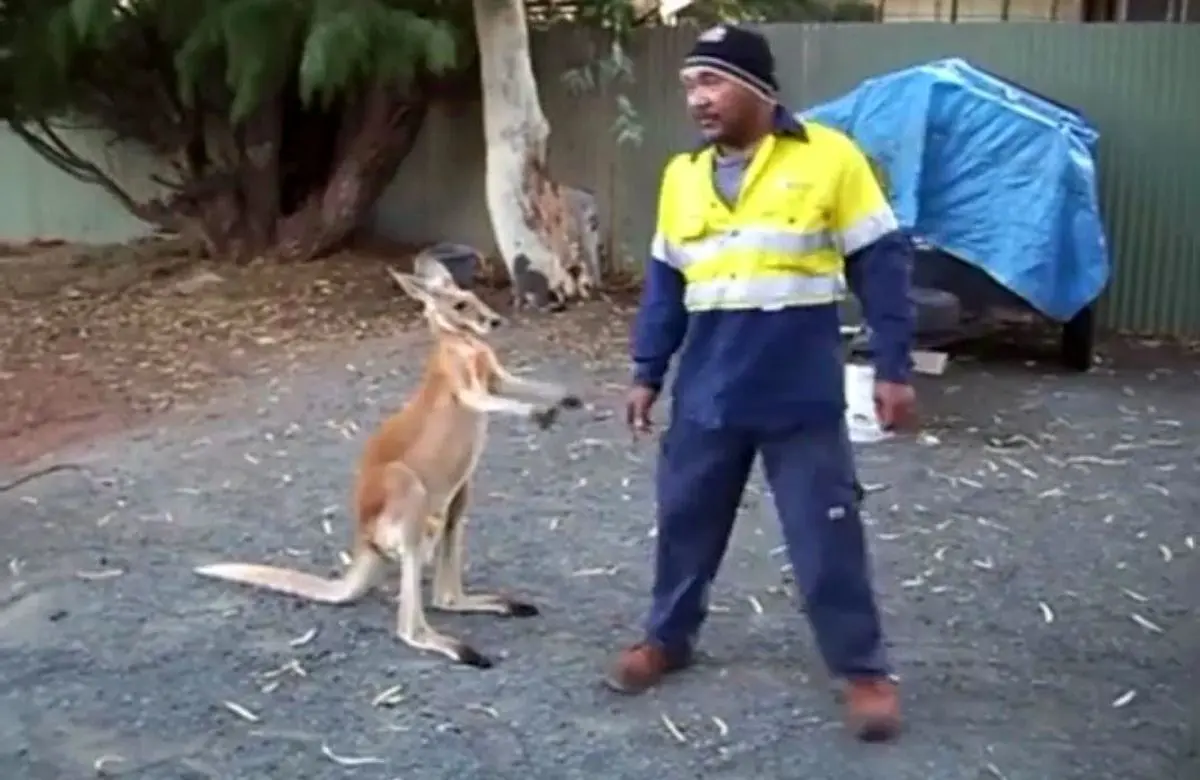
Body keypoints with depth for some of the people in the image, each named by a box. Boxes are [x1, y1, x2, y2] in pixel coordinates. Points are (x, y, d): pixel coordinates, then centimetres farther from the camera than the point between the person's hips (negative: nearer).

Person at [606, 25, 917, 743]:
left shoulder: (829, 157, -8)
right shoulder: (683, 176, 8)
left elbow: (882, 265, -6)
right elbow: (665, 282, 16)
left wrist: (894, 369, -8)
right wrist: (648, 374, 16)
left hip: (803, 399, -4)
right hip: (706, 397, 5)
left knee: (828, 536, 2)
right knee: (684, 520, 14)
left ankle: (865, 669, 17)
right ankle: (669, 637, 35)